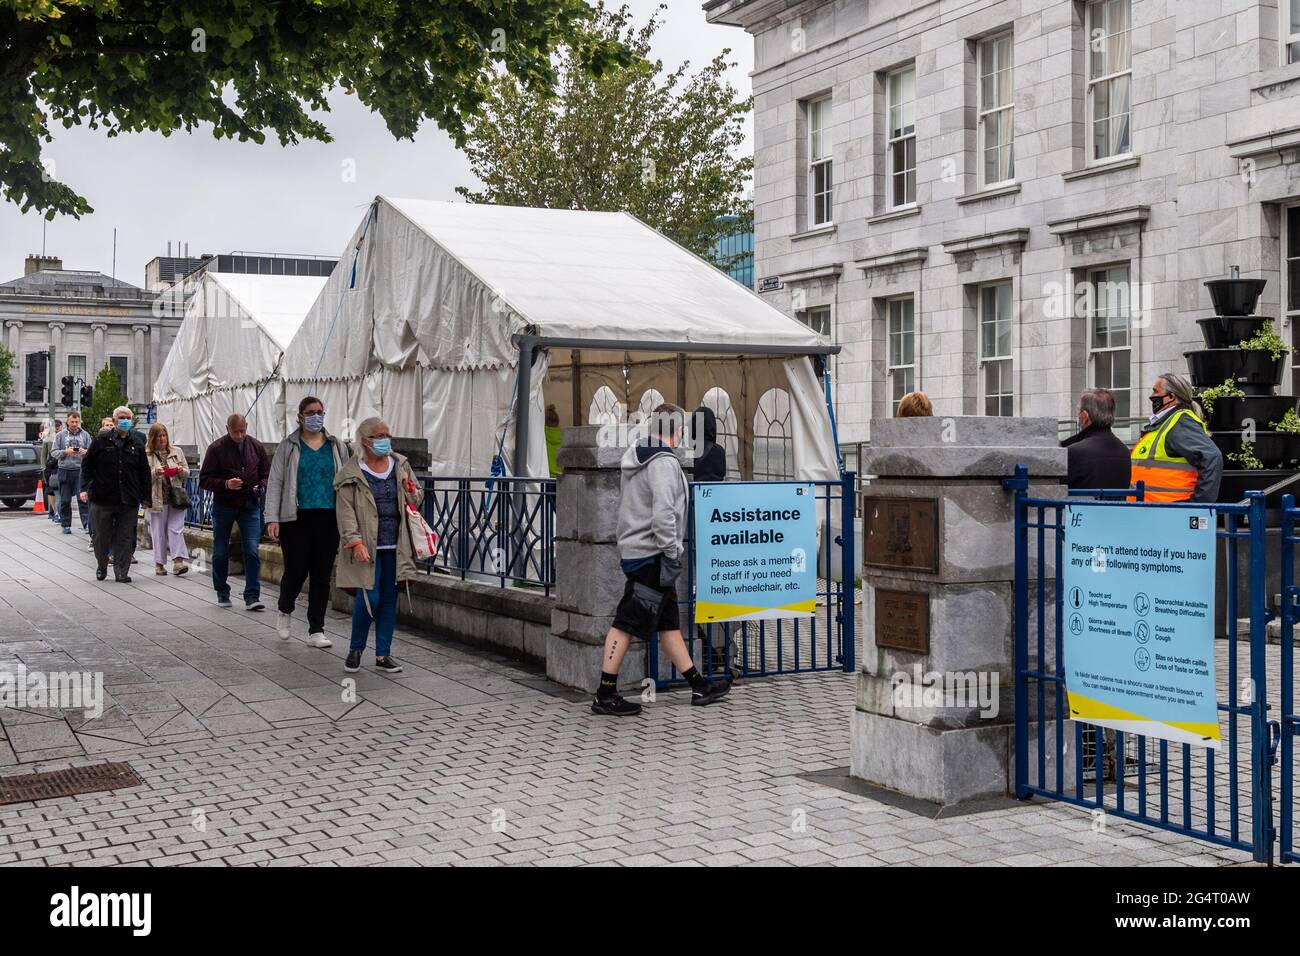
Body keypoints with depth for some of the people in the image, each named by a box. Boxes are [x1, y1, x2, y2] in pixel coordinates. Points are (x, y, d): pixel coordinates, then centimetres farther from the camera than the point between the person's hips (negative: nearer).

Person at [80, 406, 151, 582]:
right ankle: (101, 566, 29)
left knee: (125, 538, 2)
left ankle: (121, 572, 8)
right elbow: (87, 465, 6)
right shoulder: (101, 440, 3)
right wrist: (85, 488, -4)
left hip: (129, 501, 1)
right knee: (101, 536, 8)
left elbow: (144, 472, 10)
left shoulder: (137, 443, 8)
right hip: (102, 498, -1)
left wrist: (145, 496, 7)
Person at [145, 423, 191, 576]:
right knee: (158, 531, 5)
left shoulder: (177, 452, 10)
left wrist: (181, 471, -9)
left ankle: (178, 561, -10)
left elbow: (187, 472, 13)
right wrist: (154, 473, -20)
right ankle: (159, 563, 12)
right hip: (157, 499, -2)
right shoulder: (146, 455, 0)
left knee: (176, 529, -5)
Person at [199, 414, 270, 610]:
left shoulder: (256, 447, 3)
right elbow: (204, 479, -7)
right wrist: (225, 484, -23)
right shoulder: (216, 448, -6)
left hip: (250, 506, 1)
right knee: (221, 553, 9)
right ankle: (222, 594, 26)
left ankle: (252, 597, -8)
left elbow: (267, 474, 12)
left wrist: (260, 487, -9)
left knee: (252, 551, -9)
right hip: (223, 506, -1)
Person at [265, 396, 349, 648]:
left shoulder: (337, 446, 11)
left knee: (322, 575, 4)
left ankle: (316, 630, 13)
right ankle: (285, 611, 29)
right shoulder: (289, 447, 4)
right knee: (296, 570, -3)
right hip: (297, 519, -2)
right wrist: (272, 519, -8)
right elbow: (275, 483, 1)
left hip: (328, 520, 2)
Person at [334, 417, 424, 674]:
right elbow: (346, 511, -8)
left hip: (395, 547, 5)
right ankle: (355, 649, 15)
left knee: (389, 599, 7)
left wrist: (411, 490, -4)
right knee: (369, 598, -9)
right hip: (367, 547, -5)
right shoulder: (351, 473, -4)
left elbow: (418, 497, 20)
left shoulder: (400, 465, 11)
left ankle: (383, 655, 16)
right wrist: (355, 542, -18)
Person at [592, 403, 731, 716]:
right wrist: (673, 552, -16)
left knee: (669, 621, 14)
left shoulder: (635, 458, 15)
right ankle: (605, 696, -1)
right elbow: (663, 513, -24)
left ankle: (698, 685, 22)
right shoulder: (664, 462, -15)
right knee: (627, 623, -6)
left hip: (634, 548, 10)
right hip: (651, 553, -10)